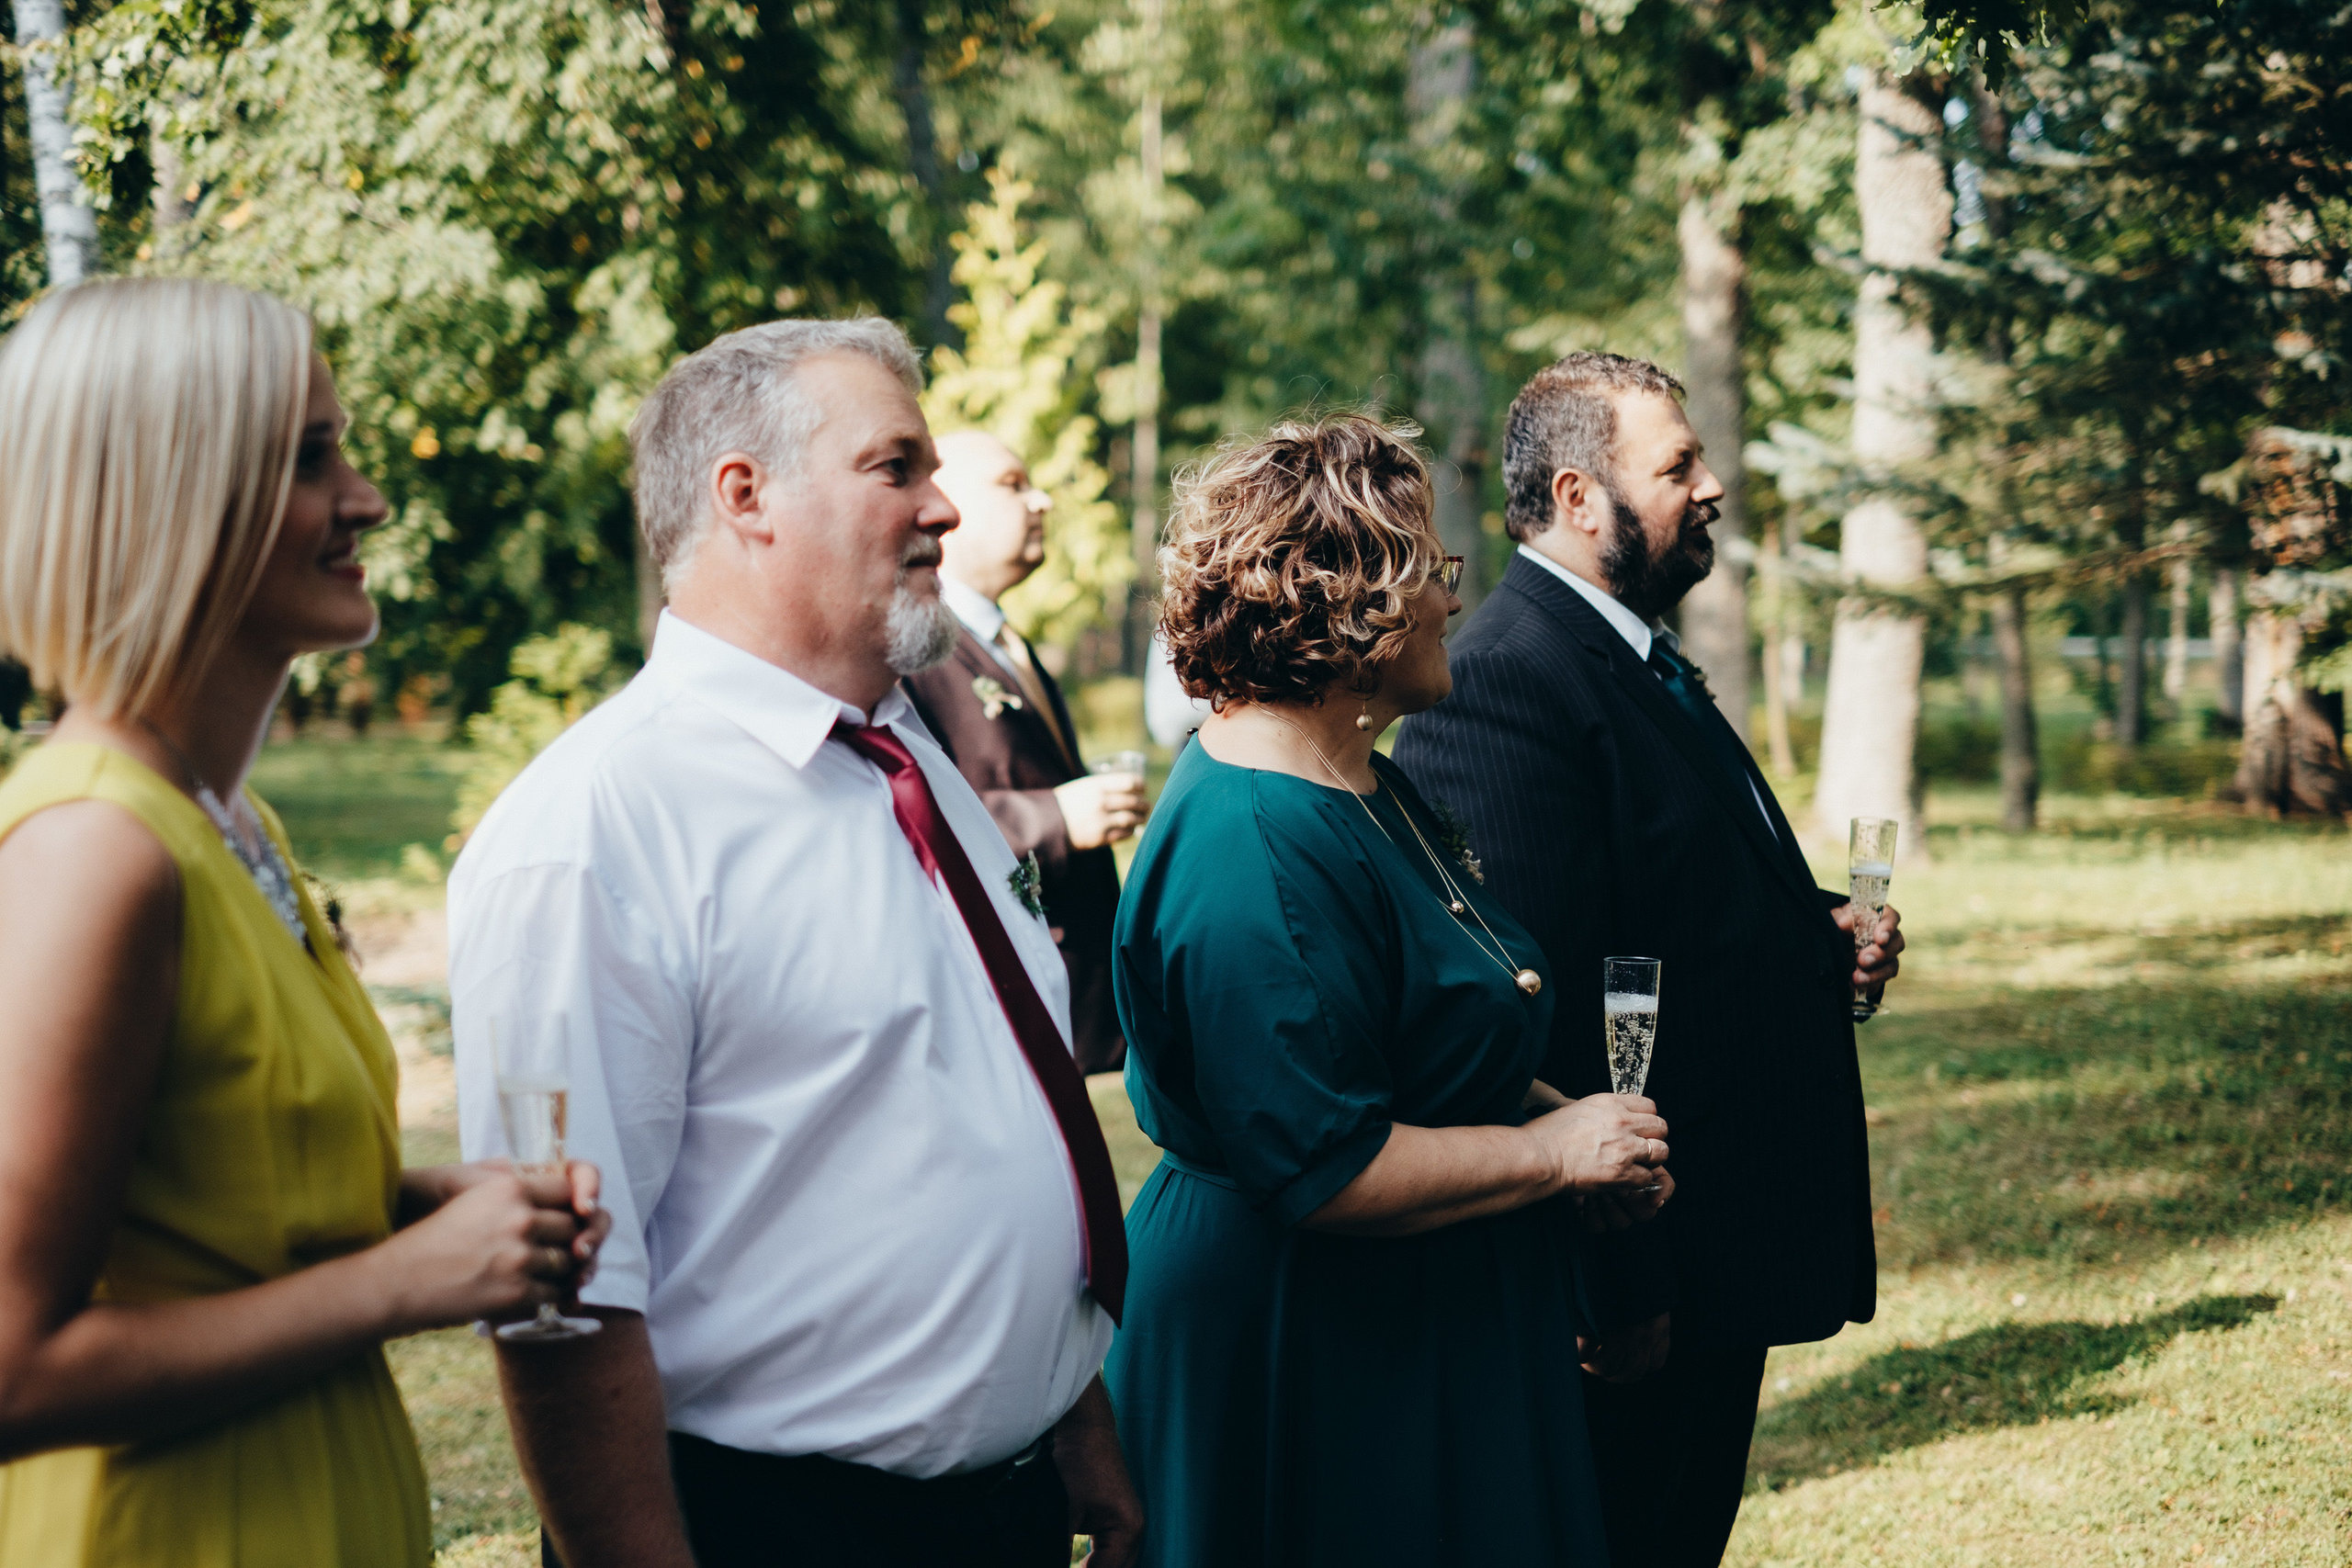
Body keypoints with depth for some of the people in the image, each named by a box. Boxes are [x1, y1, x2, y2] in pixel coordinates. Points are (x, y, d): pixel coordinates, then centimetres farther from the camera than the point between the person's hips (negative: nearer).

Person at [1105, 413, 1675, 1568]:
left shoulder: (1366, 784, 9)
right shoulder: (1253, 850, -25)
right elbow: (1319, 1170, -28)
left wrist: (1569, 1117, 7)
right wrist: (1550, 1150, -16)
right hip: (1304, 1355, -10)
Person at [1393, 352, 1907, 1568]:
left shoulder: (1644, 665, 14)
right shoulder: (1498, 682, -20)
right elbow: (1536, 1002, -25)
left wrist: (1819, 932, 7)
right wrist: (1612, 1286, -25)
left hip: (1728, 1246, 10)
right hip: (1640, 1277, -10)